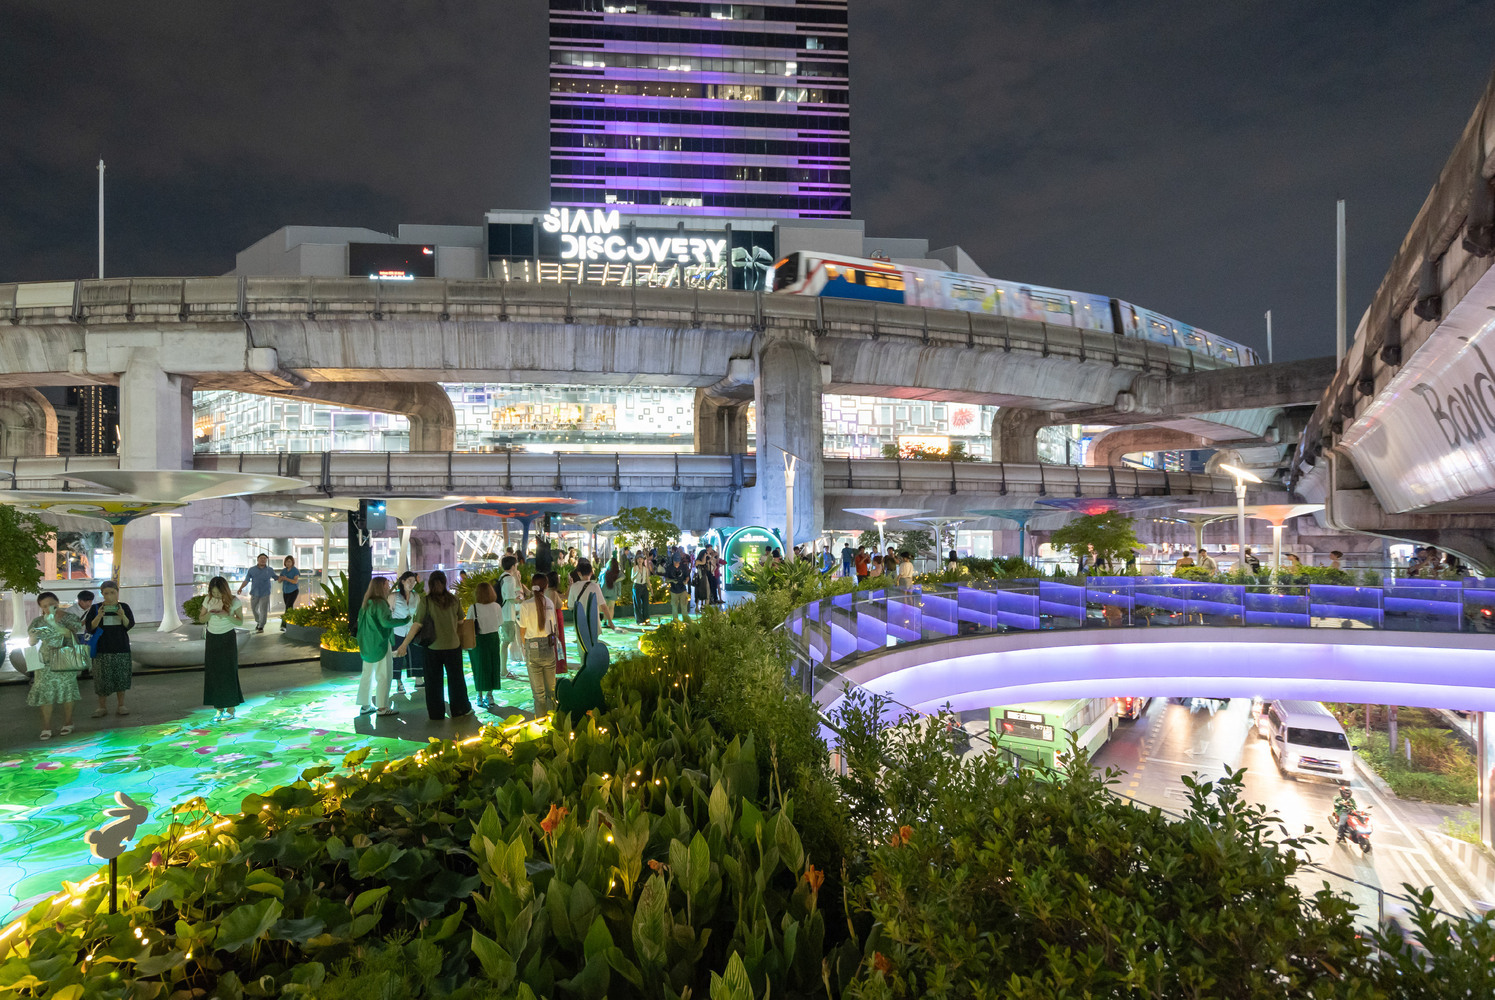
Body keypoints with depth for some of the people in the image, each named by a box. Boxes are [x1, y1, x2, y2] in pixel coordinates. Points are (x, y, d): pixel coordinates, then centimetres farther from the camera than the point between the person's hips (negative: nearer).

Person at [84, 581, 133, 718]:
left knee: (121, 677, 3)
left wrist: (123, 616, -23)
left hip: (121, 648, 1)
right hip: (102, 649, -1)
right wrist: (98, 617, -23)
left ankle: (120, 705, 13)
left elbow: (130, 625, -4)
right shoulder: (96, 608, 1)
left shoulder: (124, 607, 4)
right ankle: (102, 707, 11)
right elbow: (89, 627, -5)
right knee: (102, 678, -1)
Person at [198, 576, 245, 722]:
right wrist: (209, 614, -16)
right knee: (213, 673, 2)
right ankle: (219, 709, 9)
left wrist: (226, 615, -25)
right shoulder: (209, 600, -1)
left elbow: (240, 622, -7)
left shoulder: (234, 601, -10)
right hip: (212, 638, 3)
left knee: (228, 672, -1)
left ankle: (231, 709, 7)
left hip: (227, 638, -3)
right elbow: (201, 618, 7)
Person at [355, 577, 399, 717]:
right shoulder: (380, 603, -17)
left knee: (367, 674, 14)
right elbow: (386, 622, -26)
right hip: (380, 644, -9)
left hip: (367, 645, 9)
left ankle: (365, 706, 20)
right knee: (383, 676, -2)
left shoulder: (366, 604, 10)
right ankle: (382, 707, 0)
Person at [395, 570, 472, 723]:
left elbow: (417, 624, -15)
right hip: (453, 645, 2)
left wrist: (404, 644, -12)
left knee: (434, 681, 12)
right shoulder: (454, 599, -3)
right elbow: (460, 621, 6)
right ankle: (460, 710, 23)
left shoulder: (425, 601, -11)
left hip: (433, 647, -1)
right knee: (456, 678, 15)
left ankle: (436, 713, 19)